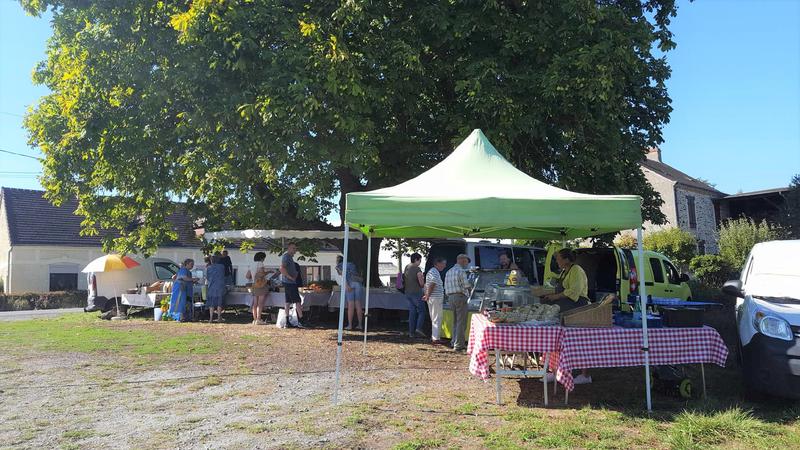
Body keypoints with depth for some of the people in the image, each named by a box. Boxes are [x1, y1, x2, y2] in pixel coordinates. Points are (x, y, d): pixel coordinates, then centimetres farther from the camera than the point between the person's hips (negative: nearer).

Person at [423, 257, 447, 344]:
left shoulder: (430, 271, 17)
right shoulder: (435, 272, -15)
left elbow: (427, 285, 20)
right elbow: (432, 285, -22)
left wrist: (427, 295, 17)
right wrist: (428, 296, -15)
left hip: (431, 298, 10)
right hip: (436, 298, -10)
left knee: (434, 319, 16)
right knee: (437, 319, -4)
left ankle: (433, 337, 21)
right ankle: (436, 338, -2)